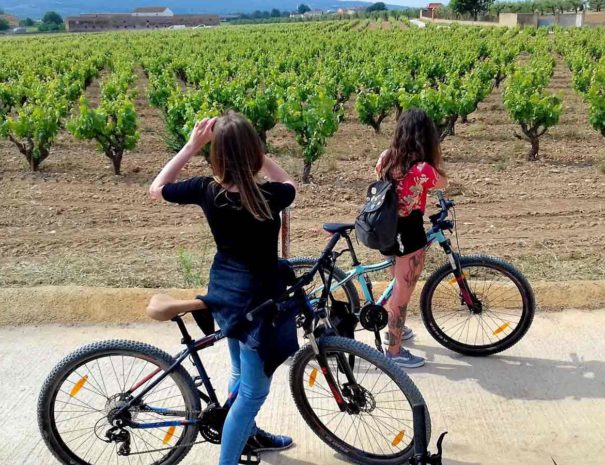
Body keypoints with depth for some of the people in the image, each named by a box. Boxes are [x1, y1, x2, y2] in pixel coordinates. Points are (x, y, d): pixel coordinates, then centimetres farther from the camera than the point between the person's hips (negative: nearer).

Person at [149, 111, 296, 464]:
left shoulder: (207, 190, -15)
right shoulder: (269, 196, -24)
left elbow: (157, 189, 5)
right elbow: (289, 185, 3)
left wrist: (192, 145, -1)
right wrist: (254, 152, -4)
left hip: (224, 294, 6)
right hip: (258, 302, -6)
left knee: (242, 373, 28)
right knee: (254, 390, 8)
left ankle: (248, 435, 49)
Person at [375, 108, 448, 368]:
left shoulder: (386, 158, -3)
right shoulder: (422, 169, -21)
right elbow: (443, 183, -2)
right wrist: (432, 162, 6)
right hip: (408, 233, -7)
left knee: (399, 284, 27)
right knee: (403, 290, 6)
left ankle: (395, 329, 46)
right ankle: (394, 350, 16)